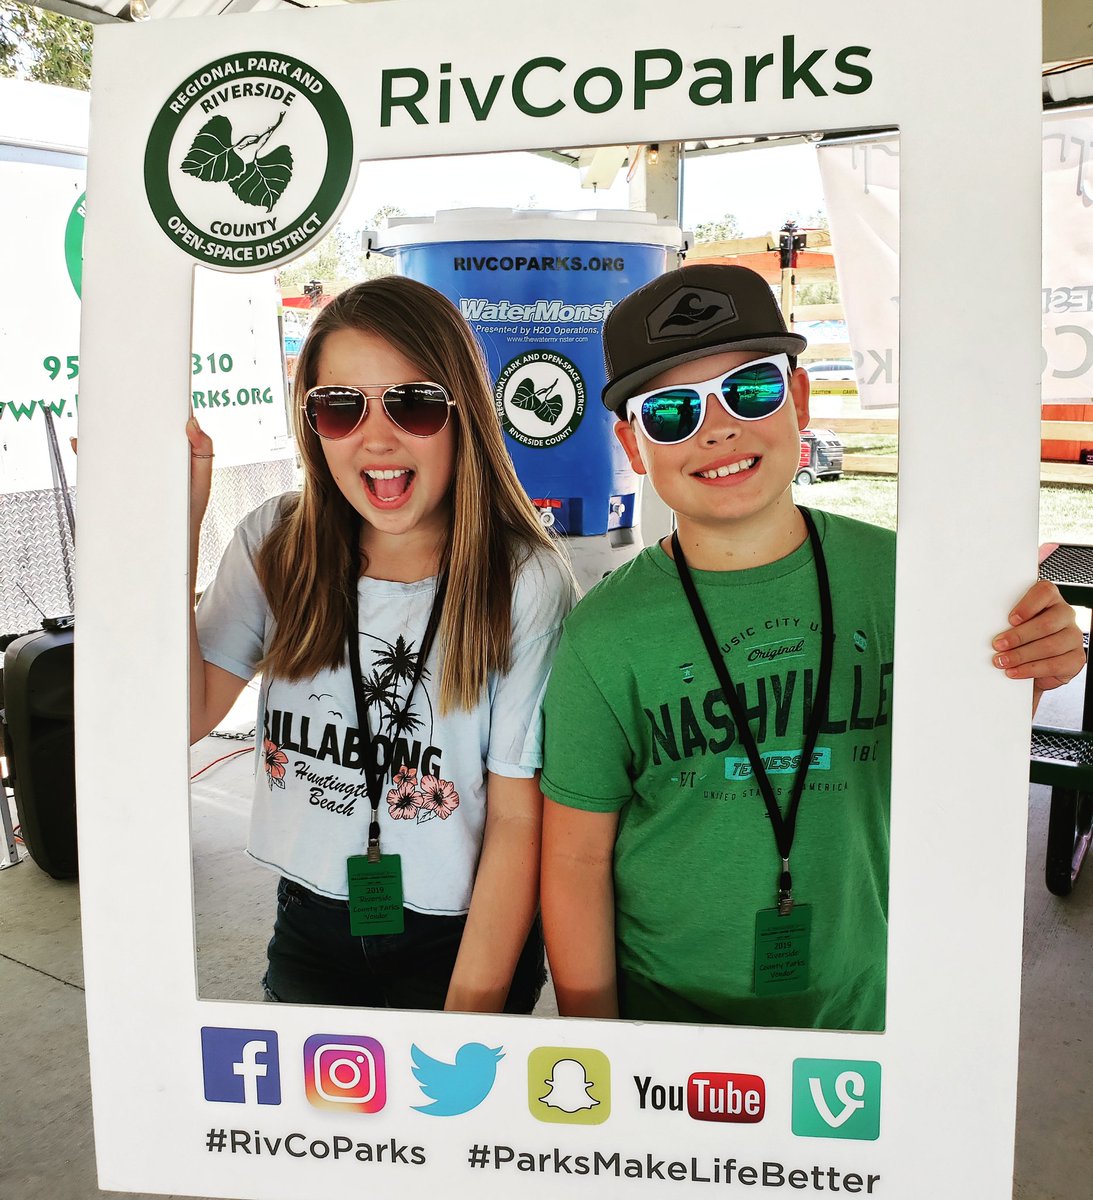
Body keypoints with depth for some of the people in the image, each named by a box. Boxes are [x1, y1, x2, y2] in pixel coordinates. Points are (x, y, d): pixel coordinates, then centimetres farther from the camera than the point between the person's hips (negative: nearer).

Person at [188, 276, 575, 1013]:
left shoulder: (526, 584, -19)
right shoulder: (276, 546, -5)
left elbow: (518, 819, -15)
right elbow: (187, 716, -12)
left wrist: (472, 1010, -15)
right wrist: (176, 528, -19)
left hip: (460, 939, -3)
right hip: (309, 926, 4)